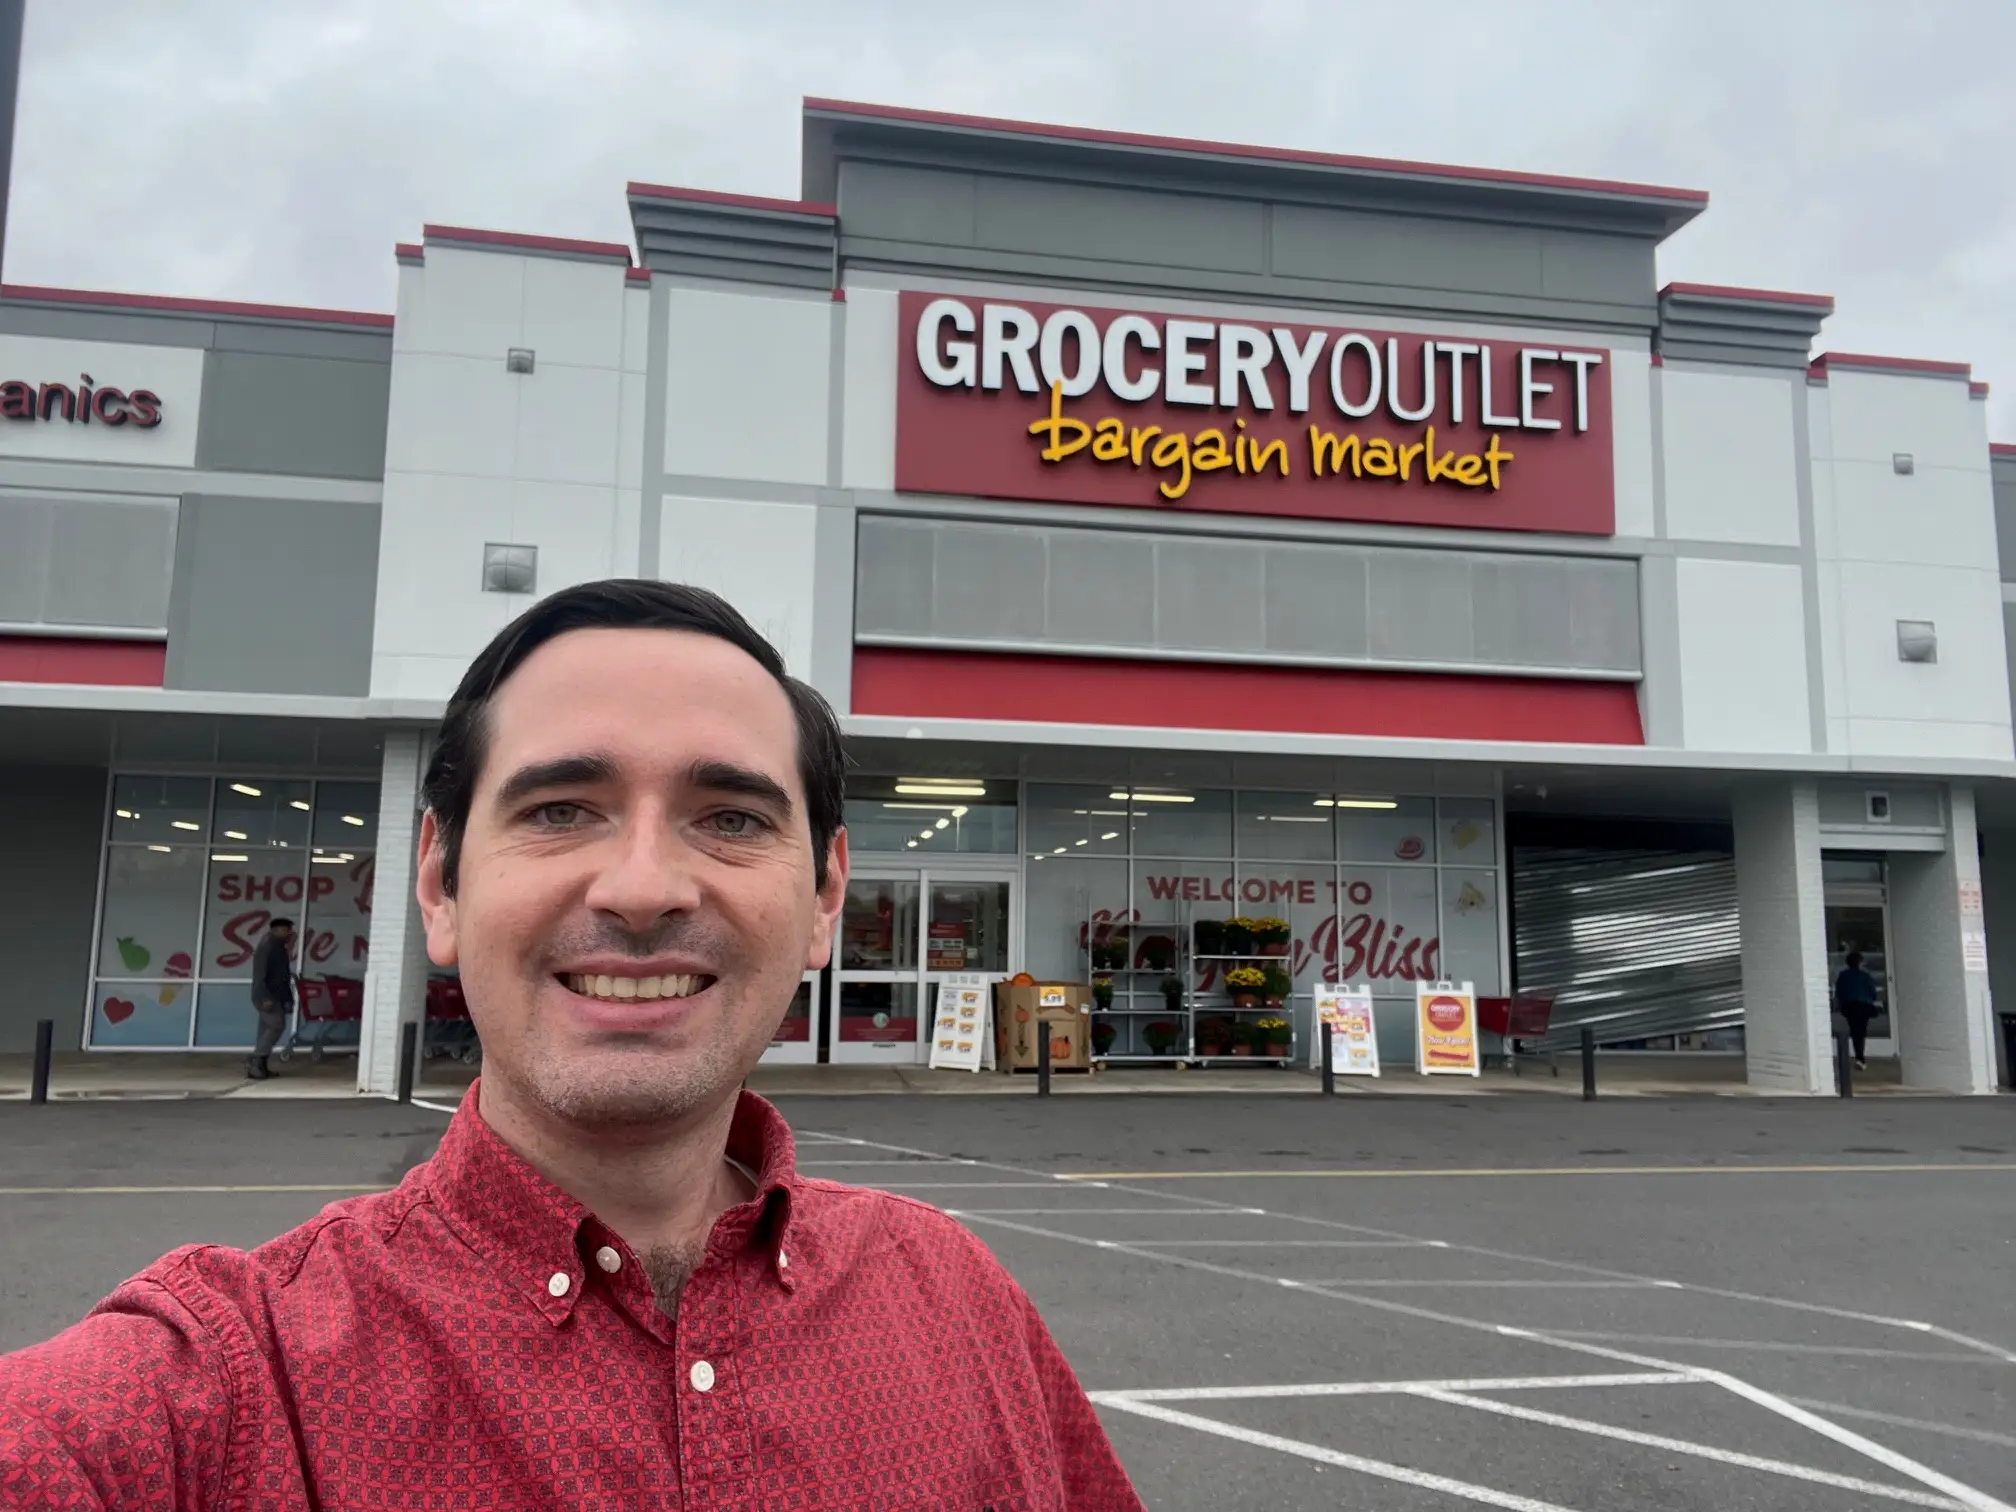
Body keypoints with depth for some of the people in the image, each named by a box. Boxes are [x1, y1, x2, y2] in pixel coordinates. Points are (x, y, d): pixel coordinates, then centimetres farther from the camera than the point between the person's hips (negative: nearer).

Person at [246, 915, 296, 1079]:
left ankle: (260, 1065, 9)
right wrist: (265, 997, -26)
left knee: (267, 1029, 8)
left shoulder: (280, 948, 16)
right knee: (277, 1025, -16)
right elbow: (259, 975, -19)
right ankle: (255, 1062, -14)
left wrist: (288, 999, 16)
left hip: (276, 997, 9)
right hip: (267, 997, -9)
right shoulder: (266, 947, -12)